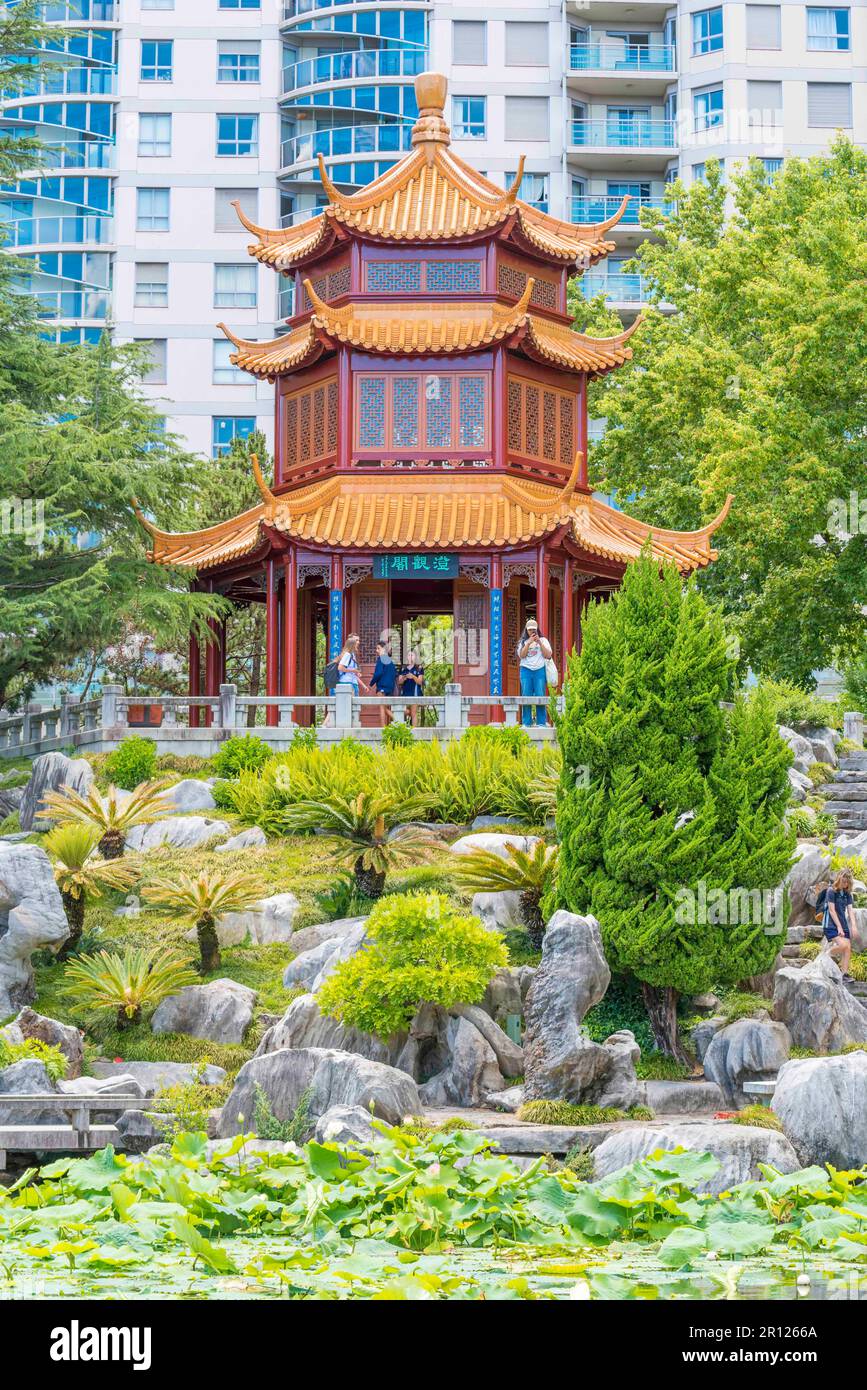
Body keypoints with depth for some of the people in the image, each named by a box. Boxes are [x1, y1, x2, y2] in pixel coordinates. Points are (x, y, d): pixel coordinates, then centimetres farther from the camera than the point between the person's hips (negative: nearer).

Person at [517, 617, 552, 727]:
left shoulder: (543, 640, 12)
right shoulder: (523, 641, 13)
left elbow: (548, 655, 0)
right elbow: (521, 655, -2)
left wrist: (539, 642, -7)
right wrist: (529, 643, -10)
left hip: (540, 670, -1)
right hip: (526, 670, 1)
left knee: (540, 696, -6)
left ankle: (541, 723, -5)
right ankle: (526, 723, -2)